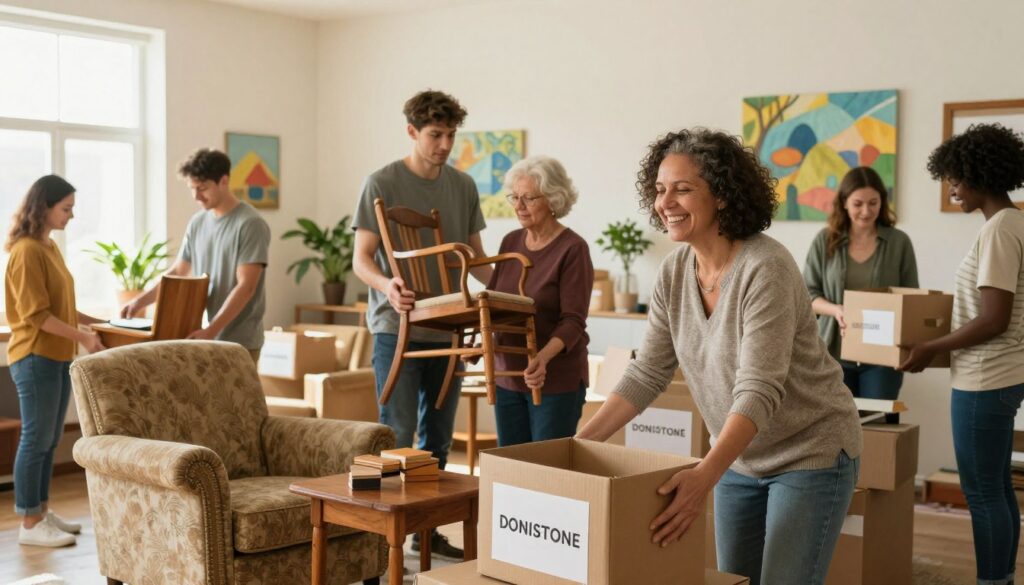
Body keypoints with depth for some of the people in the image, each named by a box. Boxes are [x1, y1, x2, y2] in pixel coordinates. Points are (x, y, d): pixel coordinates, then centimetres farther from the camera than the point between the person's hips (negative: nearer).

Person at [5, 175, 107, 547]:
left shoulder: (50, 247, 14)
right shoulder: (26, 251, -15)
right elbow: (36, 314, -20)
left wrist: (98, 323, 14)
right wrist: (82, 337, -21)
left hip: (57, 357, 9)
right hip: (35, 358, -9)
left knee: (50, 440, 13)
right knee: (36, 439, -3)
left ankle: (42, 512, 23)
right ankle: (29, 524, 5)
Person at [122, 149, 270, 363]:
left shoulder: (250, 224, -11)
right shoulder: (197, 223, 10)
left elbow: (245, 287, -17)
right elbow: (177, 272, 18)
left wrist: (211, 331, -24)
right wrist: (141, 301, 4)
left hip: (239, 342, -6)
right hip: (204, 337, 6)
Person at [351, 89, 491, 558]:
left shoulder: (463, 186, 10)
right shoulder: (382, 184, -5)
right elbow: (361, 259, -8)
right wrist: (388, 285, -28)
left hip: (446, 328, 5)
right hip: (397, 329, -5)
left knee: (438, 436, 12)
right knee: (397, 436, -6)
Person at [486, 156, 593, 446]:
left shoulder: (572, 248, -12)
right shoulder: (510, 242, 7)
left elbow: (573, 321, -17)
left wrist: (543, 357, -33)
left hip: (556, 381, -6)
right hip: (508, 376, 6)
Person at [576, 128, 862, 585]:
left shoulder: (765, 269, -25)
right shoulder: (674, 271, -5)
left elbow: (759, 390, -32)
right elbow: (647, 374, -2)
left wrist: (705, 474, -44)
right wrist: (579, 444, -9)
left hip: (810, 455, -6)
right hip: (740, 457, 7)